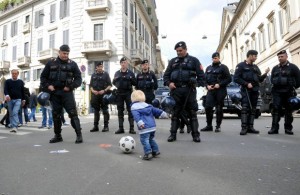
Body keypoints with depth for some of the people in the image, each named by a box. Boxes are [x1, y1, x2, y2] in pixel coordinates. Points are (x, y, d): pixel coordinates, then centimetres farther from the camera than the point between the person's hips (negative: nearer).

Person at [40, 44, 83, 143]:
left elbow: (78, 79, 3)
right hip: (54, 93, 3)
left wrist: (70, 87, -10)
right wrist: (47, 86, -1)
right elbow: (43, 76, 16)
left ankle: (79, 134, -7)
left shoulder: (72, 64, 4)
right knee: (56, 114, 8)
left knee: (72, 113, -10)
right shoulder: (51, 63, 11)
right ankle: (57, 135, 20)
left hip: (67, 92, -3)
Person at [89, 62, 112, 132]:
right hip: (95, 95, 4)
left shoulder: (106, 74, 4)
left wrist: (104, 90, -14)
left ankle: (106, 126, 3)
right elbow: (91, 85, 15)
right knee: (96, 111, 7)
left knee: (105, 110, -2)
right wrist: (93, 91, -4)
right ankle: (95, 126, 13)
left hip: (103, 95, -3)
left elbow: (110, 85, 0)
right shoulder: (93, 75, 14)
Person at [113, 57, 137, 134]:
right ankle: (121, 128, 12)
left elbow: (135, 83, 1)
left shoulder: (130, 73, 6)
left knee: (130, 110, -4)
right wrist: (115, 80, -3)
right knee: (120, 111, 5)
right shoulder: (117, 73, 14)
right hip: (119, 93, 3)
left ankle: (131, 128, 0)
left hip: (128, 93, -3)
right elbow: (113, 82, 17)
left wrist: (131, 79, -16)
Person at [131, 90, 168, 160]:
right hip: (153, 126, 8)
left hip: (145, 128, -8)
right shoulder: (148, 105, 19)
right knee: (151, 139, 23)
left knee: (144, 140, -2)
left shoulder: (134, 107, -2)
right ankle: (155, 151, 28)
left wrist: (140, 123, -31)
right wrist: (163, 114, 19)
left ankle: (148, 153, -5)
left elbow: (136, 116, -19)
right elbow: (156, 110, 18)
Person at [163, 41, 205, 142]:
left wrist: (197, 84, -11)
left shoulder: (193, 60, 8)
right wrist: (169, 83, -5)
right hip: (175, 90, 2)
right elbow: (166, 75, 14)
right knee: (175, 113, 4)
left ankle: (195, 135, 9)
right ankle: (173, 134, 10)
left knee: (192, 113, 2)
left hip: (189, 90, -2)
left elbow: (201, 75, 4)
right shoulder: (172, 61, 16)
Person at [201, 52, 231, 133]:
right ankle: (209, 125, 5)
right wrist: (207, 86, -2)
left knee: (219, 109, 0)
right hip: (210, 90, 4)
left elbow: (229, 79, -3)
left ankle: (218, 126, 10)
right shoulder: (208, 68, 17)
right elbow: (205, 78, 17)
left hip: (220, 91, -4)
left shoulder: (223, 67, 3)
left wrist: (219, 84, -13)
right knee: (208, 107, -5)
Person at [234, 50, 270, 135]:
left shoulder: (255, 67, 20)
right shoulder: (241, 65, 1)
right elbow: (236, 78, -8)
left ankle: (250, 127, 9)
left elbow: (259, 79, 20)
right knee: (245, 108, -15)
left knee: (253, 109, 5)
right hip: (246, 90, -6)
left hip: (255, 90, 7)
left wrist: (265, 73, 3)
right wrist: (246, 84, -15)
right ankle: (244, 128, -17)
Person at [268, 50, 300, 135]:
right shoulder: (275, 68, 15)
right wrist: (276, 84, 2)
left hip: (288, 93, -2)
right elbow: (272, 79, 17)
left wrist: (293, 88, -2)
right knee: (276, 110, -5)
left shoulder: (293, 67, 3)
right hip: (277, 92, 3)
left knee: (288, 111, 4)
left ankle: (288, 128, 12)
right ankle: (274, 128, -6)